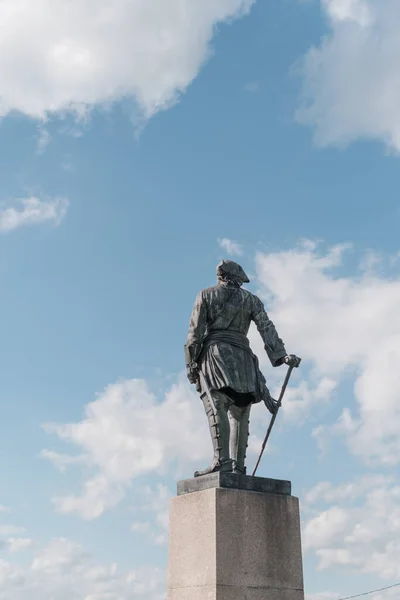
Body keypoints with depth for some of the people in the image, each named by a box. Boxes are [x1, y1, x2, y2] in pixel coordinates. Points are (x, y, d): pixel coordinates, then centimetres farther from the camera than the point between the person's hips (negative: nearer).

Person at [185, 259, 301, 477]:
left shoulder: (206, 295, 14)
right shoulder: (251, 300, 18)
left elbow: (195, 331, 4)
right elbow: (266, 328, 4)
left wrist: (191, 362, 4)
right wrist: (281, 354, -4)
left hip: (215, 351, -3)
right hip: (242, 356, 3)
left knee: (217, 409, -16)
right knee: (239, 414, 7)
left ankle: (222, 460, -30)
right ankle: (237, 465, 1)